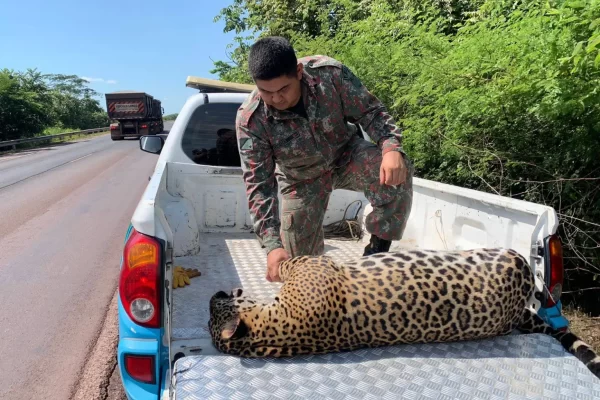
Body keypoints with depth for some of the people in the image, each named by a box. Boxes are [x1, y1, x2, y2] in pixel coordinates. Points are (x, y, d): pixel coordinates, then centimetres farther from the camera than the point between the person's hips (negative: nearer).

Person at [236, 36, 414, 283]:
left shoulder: (330, 73, -29)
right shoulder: (250, 120, -30)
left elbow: (370, 112, -18)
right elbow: (258, 185, -29)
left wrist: (391, 148, -40)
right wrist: (272, 244, -38)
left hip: (346, 155, 0)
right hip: (302, 180, 0)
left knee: (396, 172, -31)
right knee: (300, 259, 3)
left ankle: (378, 249, -14)